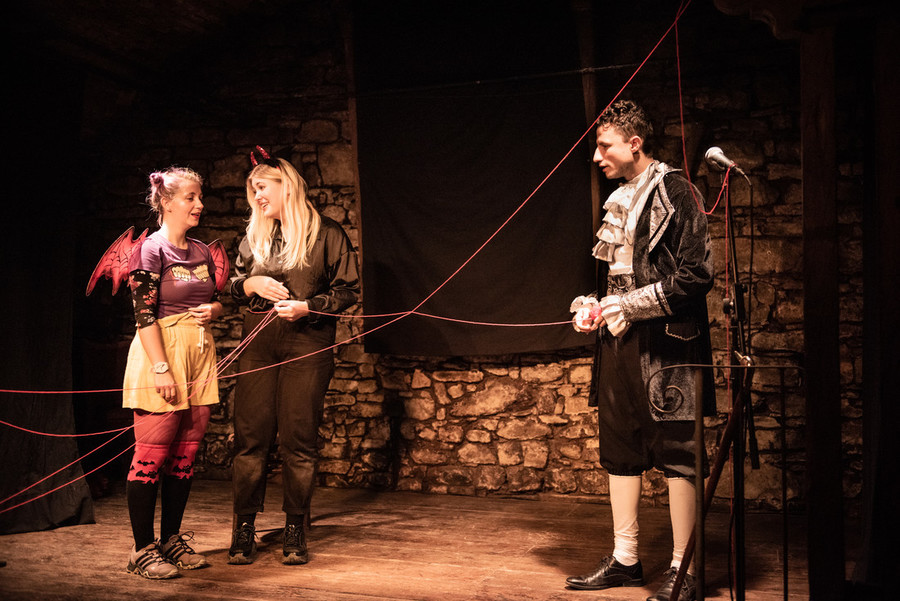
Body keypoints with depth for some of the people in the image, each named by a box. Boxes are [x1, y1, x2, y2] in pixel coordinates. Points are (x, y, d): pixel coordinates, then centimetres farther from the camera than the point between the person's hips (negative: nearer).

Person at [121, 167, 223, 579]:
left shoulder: (202, 252, 14)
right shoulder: (151, 250, -7)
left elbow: (217, 300, 25)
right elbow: (144, 314, -13)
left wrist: (212, 309, 1)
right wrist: (161, 367, -19)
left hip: (200, 355, 7)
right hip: (161, 355, -7)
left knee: (186, 454, 9)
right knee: (152, 455, -4)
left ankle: (171, 540, 20)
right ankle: (143, 549, 4)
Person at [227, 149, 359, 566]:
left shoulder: (326, 234, 0)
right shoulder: (254, 237, 15)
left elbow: (348, 289, 0)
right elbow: (234, 285, 22)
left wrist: (308, 307, -13)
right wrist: (252, 284, 0)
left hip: (307, 347, -4)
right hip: (258, 345, 4)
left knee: (299, 440, 0)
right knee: (250, 437, 1)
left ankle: (295, 531, 11)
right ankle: (244, 530, 10)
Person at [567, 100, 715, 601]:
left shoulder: (676, 193, -8)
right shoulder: (619, 202, 16)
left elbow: (698, 273, -15)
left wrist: (633, 303, -15)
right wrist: (591, 304, 6)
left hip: (666, 343, -8)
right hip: (618, 341, 9)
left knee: (677, 455, -1)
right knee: (620, 452, 13)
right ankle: (625, 560, 24)